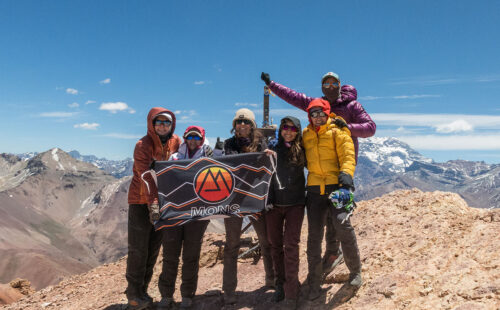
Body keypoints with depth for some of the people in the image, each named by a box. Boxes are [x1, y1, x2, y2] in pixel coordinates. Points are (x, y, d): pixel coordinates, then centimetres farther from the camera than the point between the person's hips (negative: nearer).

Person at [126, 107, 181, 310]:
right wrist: (152, 202, -30)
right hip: (141, 201, -5)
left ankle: (143, 290, 22)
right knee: (139, 249, -3)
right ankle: (134, 294, 9)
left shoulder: (176, 142, 3)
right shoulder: (143, 145, -12)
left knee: (154, 248, 9)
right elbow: (145, 176, -21)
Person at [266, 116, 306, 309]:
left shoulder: (301, 150, 3)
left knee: (291, 245, -7)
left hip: (295, 204, -2)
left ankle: (291, 293, 0)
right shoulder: (272, 148, 6)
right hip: (274, 204, 2)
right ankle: (280, 284, 25)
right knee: (275, 245, 9)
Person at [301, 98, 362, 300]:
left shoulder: (337, 132, 4)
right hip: (315, 190, 4)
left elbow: (348, 156, -7)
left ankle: (355, 271, 7)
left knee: (342, 225, -17)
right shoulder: (306, 135, 17)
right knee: (314, 236, 3)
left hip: (336, 186, -4)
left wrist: (346, 174, -23)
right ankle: (314, 283, 13)